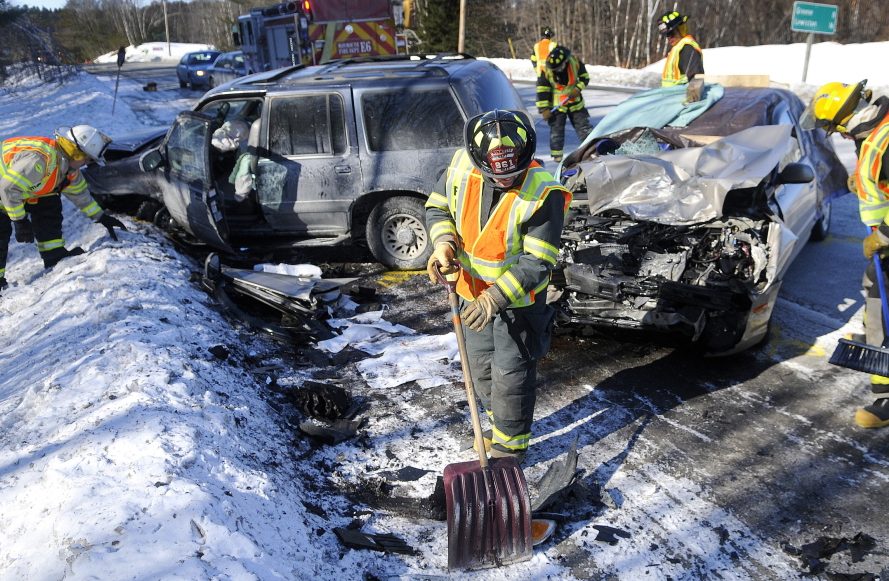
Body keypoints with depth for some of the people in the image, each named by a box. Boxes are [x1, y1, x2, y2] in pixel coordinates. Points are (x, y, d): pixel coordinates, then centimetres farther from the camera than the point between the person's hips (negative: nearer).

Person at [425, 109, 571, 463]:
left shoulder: (543, 194, -28)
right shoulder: (461, 166, -15)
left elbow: (539, 261, -26)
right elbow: (437, 207, 2)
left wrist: (497, 297, -36)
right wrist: (444, 242, -18)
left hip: (519, 298, -5)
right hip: (473, 291, 6)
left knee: (512, 375, 6)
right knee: (481, 368, 22)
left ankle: (510, 446, 28)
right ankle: (502, 423, 46)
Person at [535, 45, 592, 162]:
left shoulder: (575, 62, -14)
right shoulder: (546, 69, -19)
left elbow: (585, 77, 1)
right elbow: (542, 90, -15)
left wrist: (578, 88, -17)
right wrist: (544, 109, -17)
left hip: (575, 102, 2)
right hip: (556, 104, -2)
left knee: (584, 126, 5)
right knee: (556, 130, -1)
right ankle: (557, 155, 10)